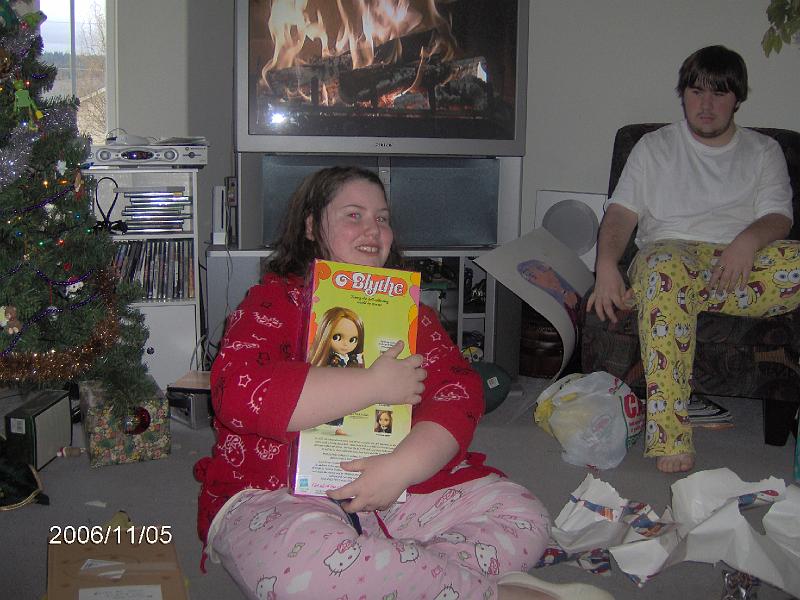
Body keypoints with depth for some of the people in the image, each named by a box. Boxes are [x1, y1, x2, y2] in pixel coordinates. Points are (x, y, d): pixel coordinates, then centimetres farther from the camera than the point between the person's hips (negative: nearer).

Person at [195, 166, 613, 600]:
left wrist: (401, 466, -20)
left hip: (403, 487, 5)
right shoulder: (272, 301, 2)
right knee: (310, 558, -37)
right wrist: (375, 385, -16)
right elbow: (239, 391, -18)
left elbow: (459, 391, 1)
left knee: (522, 516, -13)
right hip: (277, 495, -4)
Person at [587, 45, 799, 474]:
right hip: (673, 252, -2)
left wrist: (747, 240, -18)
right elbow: (621, 212, 7)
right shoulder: (655, 147, 19)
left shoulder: (764, 151, 21)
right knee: (666, 269, -41)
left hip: (741, 263, 2)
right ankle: (668, 438, -46)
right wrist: (606, 265, -13)